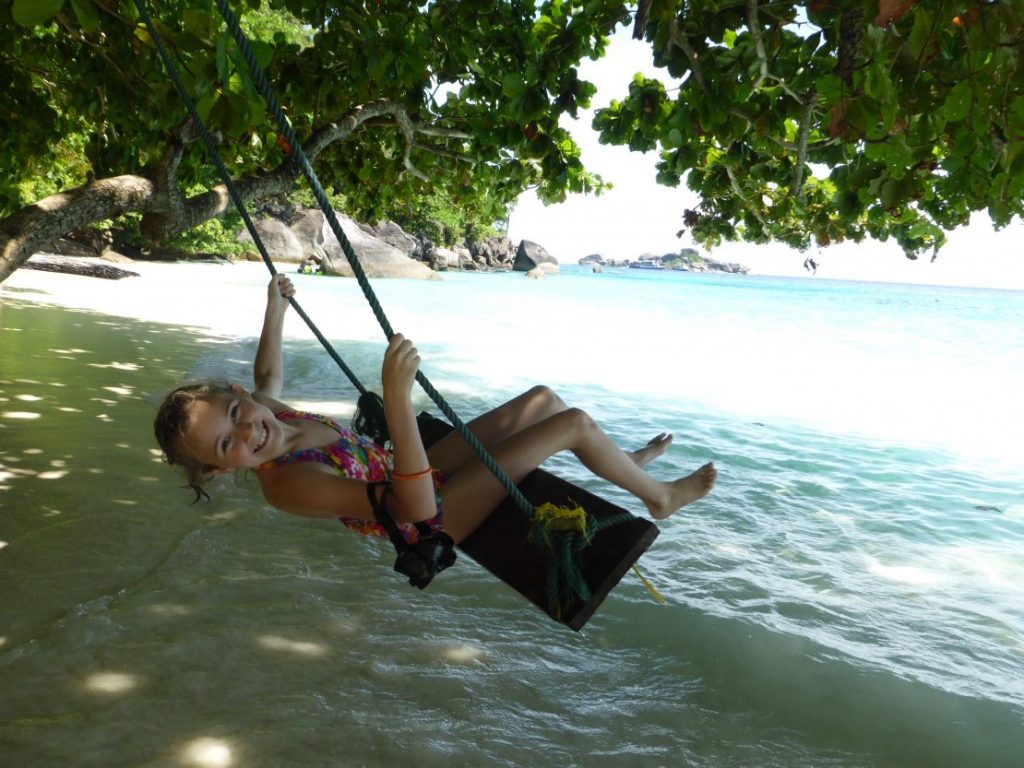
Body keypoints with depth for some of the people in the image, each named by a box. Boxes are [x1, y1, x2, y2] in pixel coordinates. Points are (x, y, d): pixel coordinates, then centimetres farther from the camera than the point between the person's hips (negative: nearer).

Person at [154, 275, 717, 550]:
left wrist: (275, 313, 22)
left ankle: (626, 463, 42)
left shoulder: (270, 413, -9)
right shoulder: (289, 484, -35)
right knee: (575, 422, -9)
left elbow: (269, 376, 20)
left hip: (422, 476, 9)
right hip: (436, 517, -9)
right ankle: (660, 499, 19)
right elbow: (418, 509, -44)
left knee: (542, 398, 15)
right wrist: (397, 398, -55)